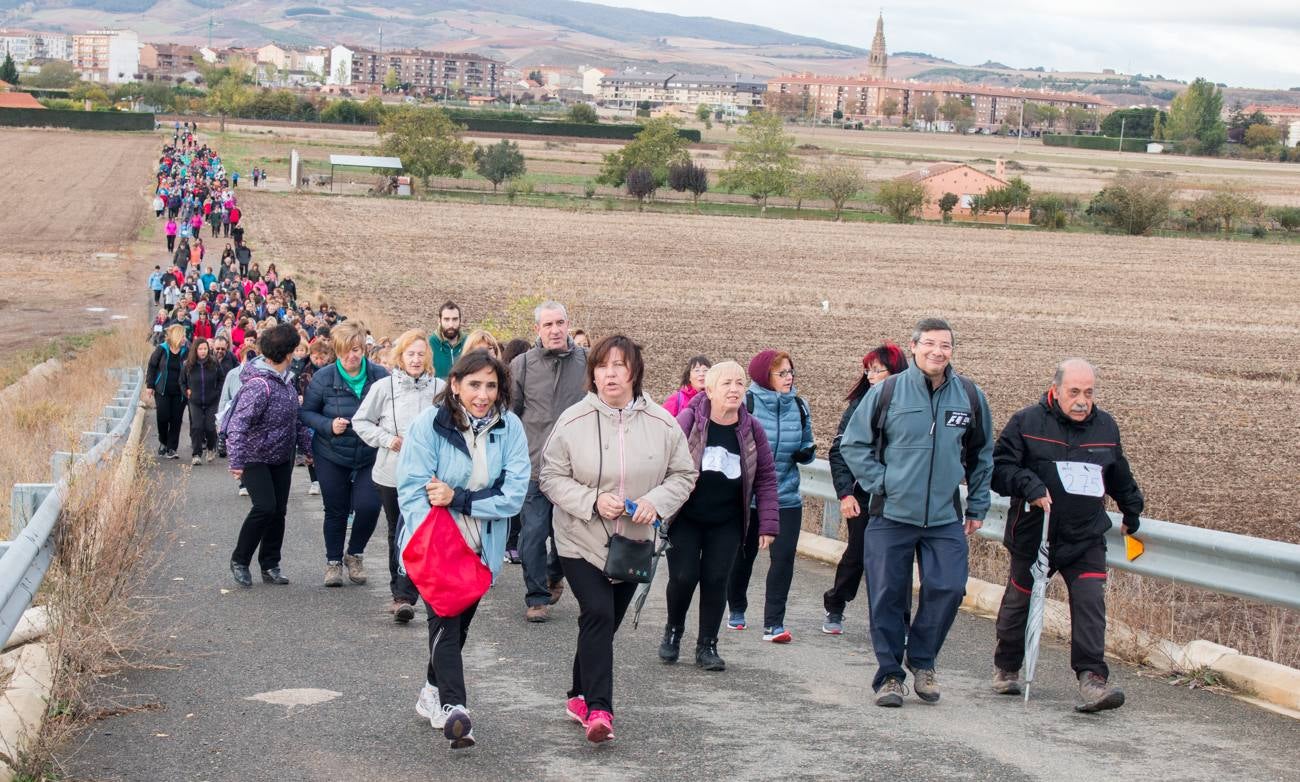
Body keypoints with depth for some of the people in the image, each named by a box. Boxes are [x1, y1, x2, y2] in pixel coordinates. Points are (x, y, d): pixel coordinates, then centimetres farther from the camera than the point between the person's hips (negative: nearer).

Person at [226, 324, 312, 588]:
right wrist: (236, 462, -38)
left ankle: (270, 565, 20)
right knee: (265, 507, -17)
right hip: (255, 458, -8)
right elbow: (237, 425, -32)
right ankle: (239, 561, 2)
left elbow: (294, 417, 16)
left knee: (278, 510, 8)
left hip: (282, 457, 8)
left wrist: (306, 444, 16)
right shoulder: (259, 386, -26)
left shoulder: (283, 379, 3)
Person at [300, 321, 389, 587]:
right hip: (332, 457, 0)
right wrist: (328, 425, -18)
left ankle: (354, 555, 16)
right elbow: (305, 412, -1)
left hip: (369, 456, 0)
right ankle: (333, 562, 27)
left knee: (369, 506, -11)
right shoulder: (323, 378, -9)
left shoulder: (380, 376, -8)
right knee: (336, 511, 8)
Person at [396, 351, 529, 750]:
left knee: (460, 620, 18)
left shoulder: (509, 427, -9)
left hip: (481, 548, 4)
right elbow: (412, 492, -16)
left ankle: (434, 690, 39)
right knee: (445, 617, -17)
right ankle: (453, 708, -21)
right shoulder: (429, 424, -15)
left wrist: (458, 499, -23)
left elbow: (514, 493, -13)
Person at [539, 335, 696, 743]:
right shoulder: (573, 421, -10)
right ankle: (598, 709, -17)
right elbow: (551, 476, -6)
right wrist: (592, 501, -20)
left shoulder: (662, 423, -4)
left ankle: (581, 697, 29)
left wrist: (657, 501, -16)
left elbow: (684, 475, 4)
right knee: (598, 615, -17)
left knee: (605, 623, 13)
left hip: (634, 543, 3)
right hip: (582, 541, -3)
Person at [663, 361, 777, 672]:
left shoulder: (752, 430, -3)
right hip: (684, 519, -2)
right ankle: (673, 632, 22)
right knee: (683, 577, -5)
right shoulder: (687, 421, -13)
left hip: (726, 523, 2)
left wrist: (768, 523, -3)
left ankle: (707, 645, 14)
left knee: (716, 580, -1)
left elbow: (766, 478, 2)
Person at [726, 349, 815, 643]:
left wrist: (806, 453, -8)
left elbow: (806, 449, 14)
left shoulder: (799, 406, 3)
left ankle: (774, 623, -1)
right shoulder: (746, 404, -10)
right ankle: (737, 610, 34)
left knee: (783, 556, -7)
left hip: (787, 497, 2)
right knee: (744, 555, 12)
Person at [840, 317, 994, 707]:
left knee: (948, 588, -9)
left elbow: (982, 456, 19)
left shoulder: (970, 397, 4)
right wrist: (879, 482, -6)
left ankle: (922, 660, 14)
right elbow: (852, 444, 5)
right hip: (891, 515, -2)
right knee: (887, 596, 0)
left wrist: (977, 505, 16)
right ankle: (889, 674, 13)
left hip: (946, 518, 2)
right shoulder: (886, 392, -4)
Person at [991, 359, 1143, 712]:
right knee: (1020, 601, 13)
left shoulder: (1106, 427, 7)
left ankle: (1092, 679, -18)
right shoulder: (1026, 423, -7)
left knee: (1091, 603, -14)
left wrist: (1132, 514, 34)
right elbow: (999, 467, -10)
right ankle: (1006, 669, 33)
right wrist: (1029, 486, -26)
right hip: (1033, 536, -2)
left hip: (1087, 539, 2)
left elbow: (1120, 478, 24)